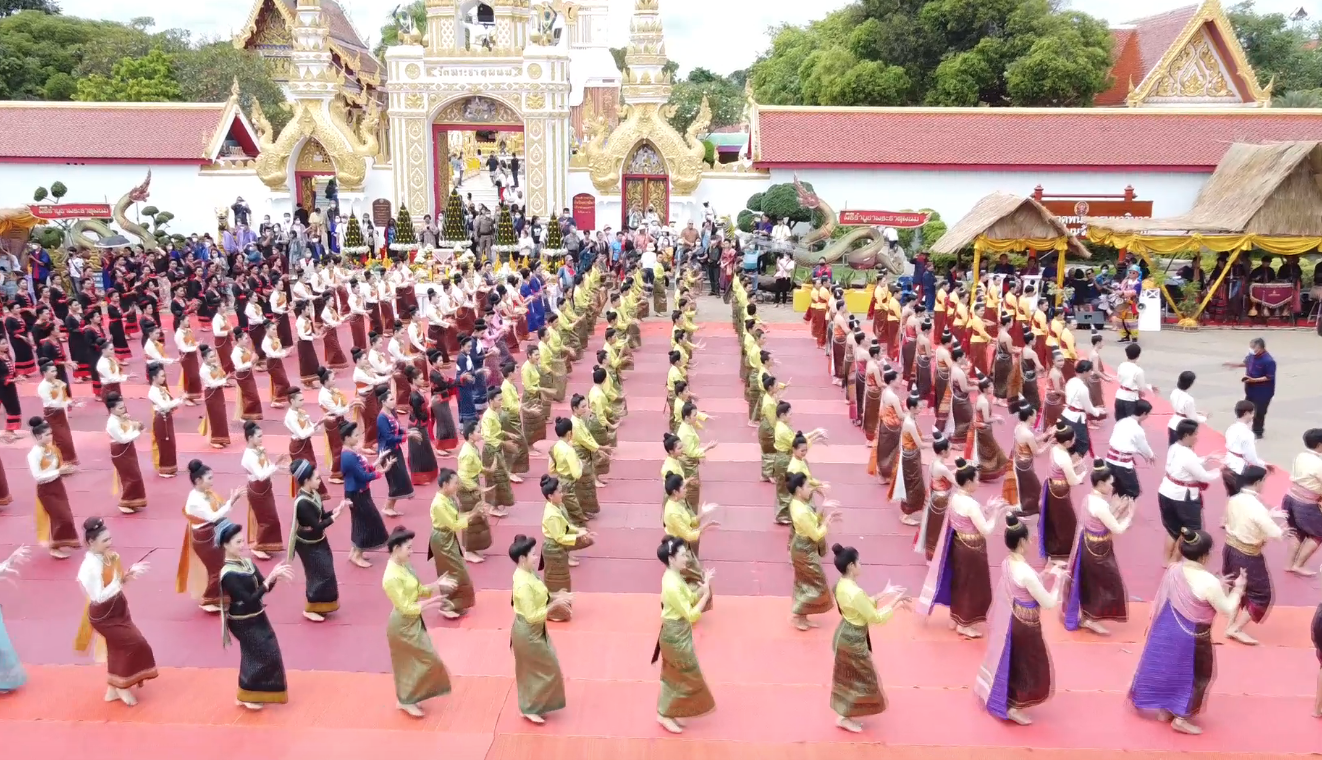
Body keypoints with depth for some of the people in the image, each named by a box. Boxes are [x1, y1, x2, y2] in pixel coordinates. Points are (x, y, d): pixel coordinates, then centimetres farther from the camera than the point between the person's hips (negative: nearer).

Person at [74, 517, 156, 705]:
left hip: (117, 610, 8)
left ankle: (112, 690, 33)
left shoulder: (110, 557, -4)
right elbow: (99, 597, -28)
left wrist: (129, 573, -11)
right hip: (103, 615, -7)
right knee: (134, 644, -6)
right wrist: (119, 580, -31)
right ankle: (121, 686, 13)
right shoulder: (90, 566, -27)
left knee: (117, 648, 16)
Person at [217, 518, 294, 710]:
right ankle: (245, 696, 20)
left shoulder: (247, 562, 0)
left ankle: (256, 692, 34)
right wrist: (270, 579, -32)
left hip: (257, 617, 8)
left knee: (269, 653, 16)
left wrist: (275, 577, -16)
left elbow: (263, 588, 4)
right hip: (243, 623, -8)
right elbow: (249, 599, -28)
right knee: (263, 655, 0)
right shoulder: (228, 575, -25)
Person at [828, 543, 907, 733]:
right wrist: (895, 605, -11)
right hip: (853, 640, -9)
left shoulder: (842, 585, -2)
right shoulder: (855, 593, -33)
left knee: (849, 678, 24)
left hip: (845, 635, 9)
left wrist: (885, 595, 6)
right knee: (860, 679, 10)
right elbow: (876, 618, -22)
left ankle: (845, 713, 40)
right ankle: (844, 718, 23)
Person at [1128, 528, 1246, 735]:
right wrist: (1238, 588, -1)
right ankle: (1181, 718, 24)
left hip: (1166, 632, 6)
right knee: (1197, 675, 16)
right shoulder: (1210, 583, -28)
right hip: (1192, 639, -6)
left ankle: (1164, 709, 39)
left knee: (1169, 668, 24)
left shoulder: (1172, 570, -7)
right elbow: (1228, 610, -14)